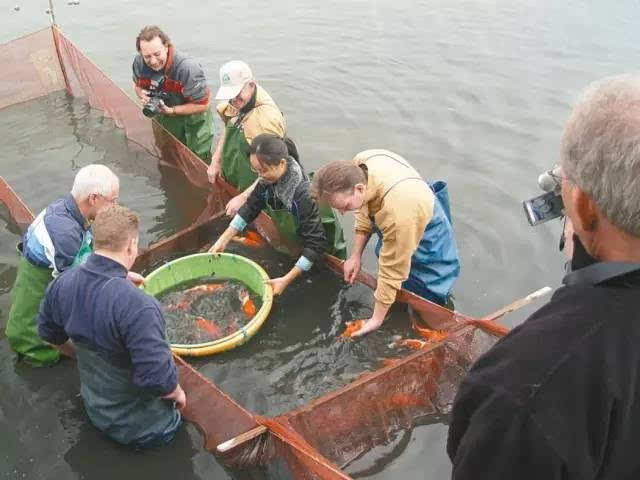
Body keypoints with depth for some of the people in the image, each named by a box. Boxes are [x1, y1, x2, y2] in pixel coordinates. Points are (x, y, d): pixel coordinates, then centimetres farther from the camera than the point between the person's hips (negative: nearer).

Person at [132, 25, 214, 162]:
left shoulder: (188, 69, -38)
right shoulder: (139, 62, -21)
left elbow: (203, 104, -29)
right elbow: (137, 85, 3)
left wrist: (171, 110, -34)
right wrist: (142, 95, -22)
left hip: (192, 116, -5)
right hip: (165, 119, 5)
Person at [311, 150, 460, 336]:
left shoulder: (396, 211, -47)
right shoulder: (358, 166, -25)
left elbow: (392, 270, -34)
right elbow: (365, 210, -3)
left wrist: (377, 319, -23)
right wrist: (356, 255, -3)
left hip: (426, 247, -7)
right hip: (393, 232, 7)